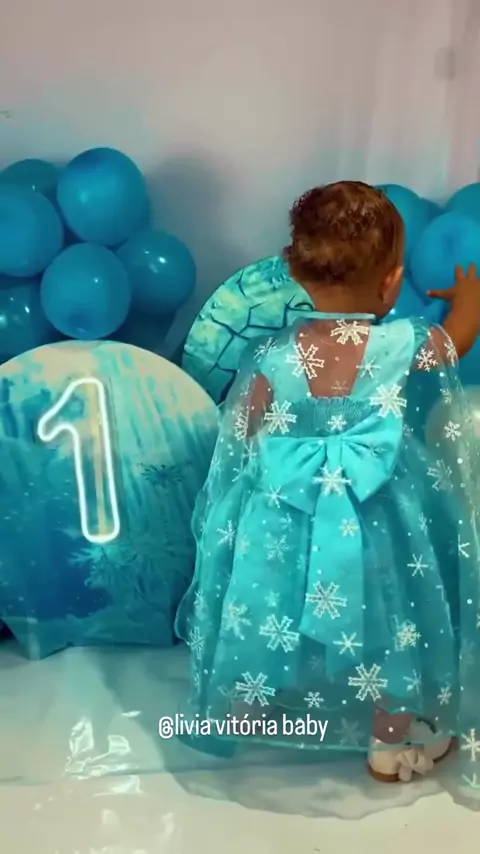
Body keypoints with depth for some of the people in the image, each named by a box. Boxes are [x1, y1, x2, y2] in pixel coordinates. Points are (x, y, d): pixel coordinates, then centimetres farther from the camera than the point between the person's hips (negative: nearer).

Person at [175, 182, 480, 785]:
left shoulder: (270, 358, -17)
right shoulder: (410, 347, -17)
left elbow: (242, 441, -3)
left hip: (283, 521, 2)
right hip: (379, 522, -1)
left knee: (270, 612, 26)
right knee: (389, 621, 22)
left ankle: (248, 713, 48)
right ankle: (394, 744, 41)